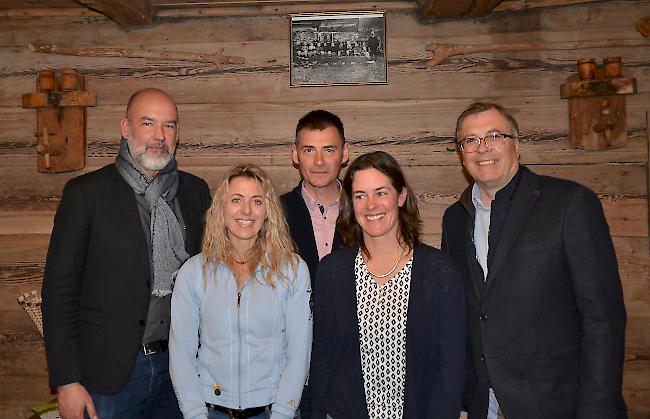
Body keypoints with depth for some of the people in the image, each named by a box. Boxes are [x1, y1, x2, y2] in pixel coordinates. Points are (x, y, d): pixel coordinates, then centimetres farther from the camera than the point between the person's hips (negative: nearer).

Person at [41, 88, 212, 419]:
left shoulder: (196, 192, 4)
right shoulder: (86, 193, -7)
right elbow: (59, 290, -7)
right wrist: (67, 382, -9)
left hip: (180, 368, 3)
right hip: (110, 376, -3)